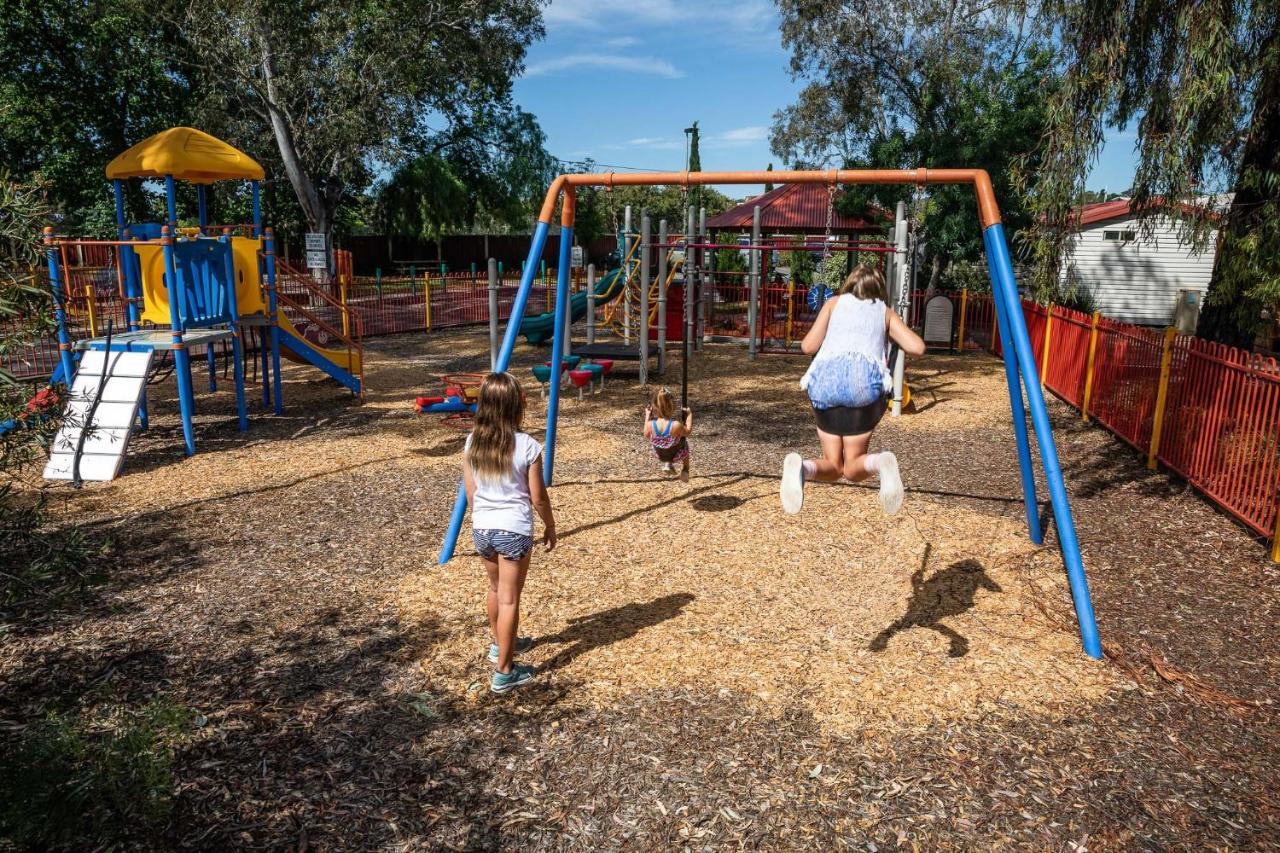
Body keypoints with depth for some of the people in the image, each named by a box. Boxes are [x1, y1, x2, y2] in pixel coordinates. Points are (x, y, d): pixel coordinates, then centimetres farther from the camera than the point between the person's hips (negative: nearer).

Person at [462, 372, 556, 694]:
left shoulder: (472, 443, -2)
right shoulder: (527, 446, -15)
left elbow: (470, 493, 6)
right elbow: (538, 498, -8)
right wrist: (550, 526, 8)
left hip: (482, 528, 5)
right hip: (514, 530, -5)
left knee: (496, 589, 25)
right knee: (509, 599, 4)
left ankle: (501, 643, 45)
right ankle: (504, 672, 10)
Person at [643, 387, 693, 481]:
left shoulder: (651, 425, -30)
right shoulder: (676, 425, -37)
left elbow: (646, 435, -5)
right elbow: (688, 432, -14)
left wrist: (647, 415, 2)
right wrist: (689, 415, -2)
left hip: (659, 455, 2)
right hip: (677, 455, -2)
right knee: (685, 442, 32)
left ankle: (667, 464, 29)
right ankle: (685, 471, 40)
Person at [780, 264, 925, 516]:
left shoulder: (835, 303, 25)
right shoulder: (885, 311, 26)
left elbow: (808, 346, 13)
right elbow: (917, 347, 13)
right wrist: (889, 337, 32)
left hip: (825, 376, 1)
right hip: (865, 380, 0)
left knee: (833, 467, 13)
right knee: (852, 469, 13)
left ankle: (800, 467, -22)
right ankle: (881, 463, -22)